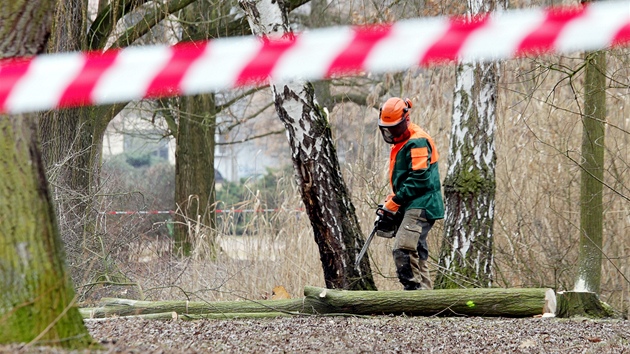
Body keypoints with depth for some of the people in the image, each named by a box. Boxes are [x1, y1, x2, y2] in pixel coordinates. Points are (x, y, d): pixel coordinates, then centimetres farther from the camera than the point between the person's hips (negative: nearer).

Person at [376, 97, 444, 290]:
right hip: (412, 208, 11)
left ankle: (415, 290, -23)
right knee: (417, 254, 10)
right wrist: (391, 200, 11)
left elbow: (418, 178, -20)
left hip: (421, 207, -11)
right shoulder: (400, 142, 19)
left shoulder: (417, 142, -14)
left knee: (403, 249, -22)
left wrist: (394, 202, -16)